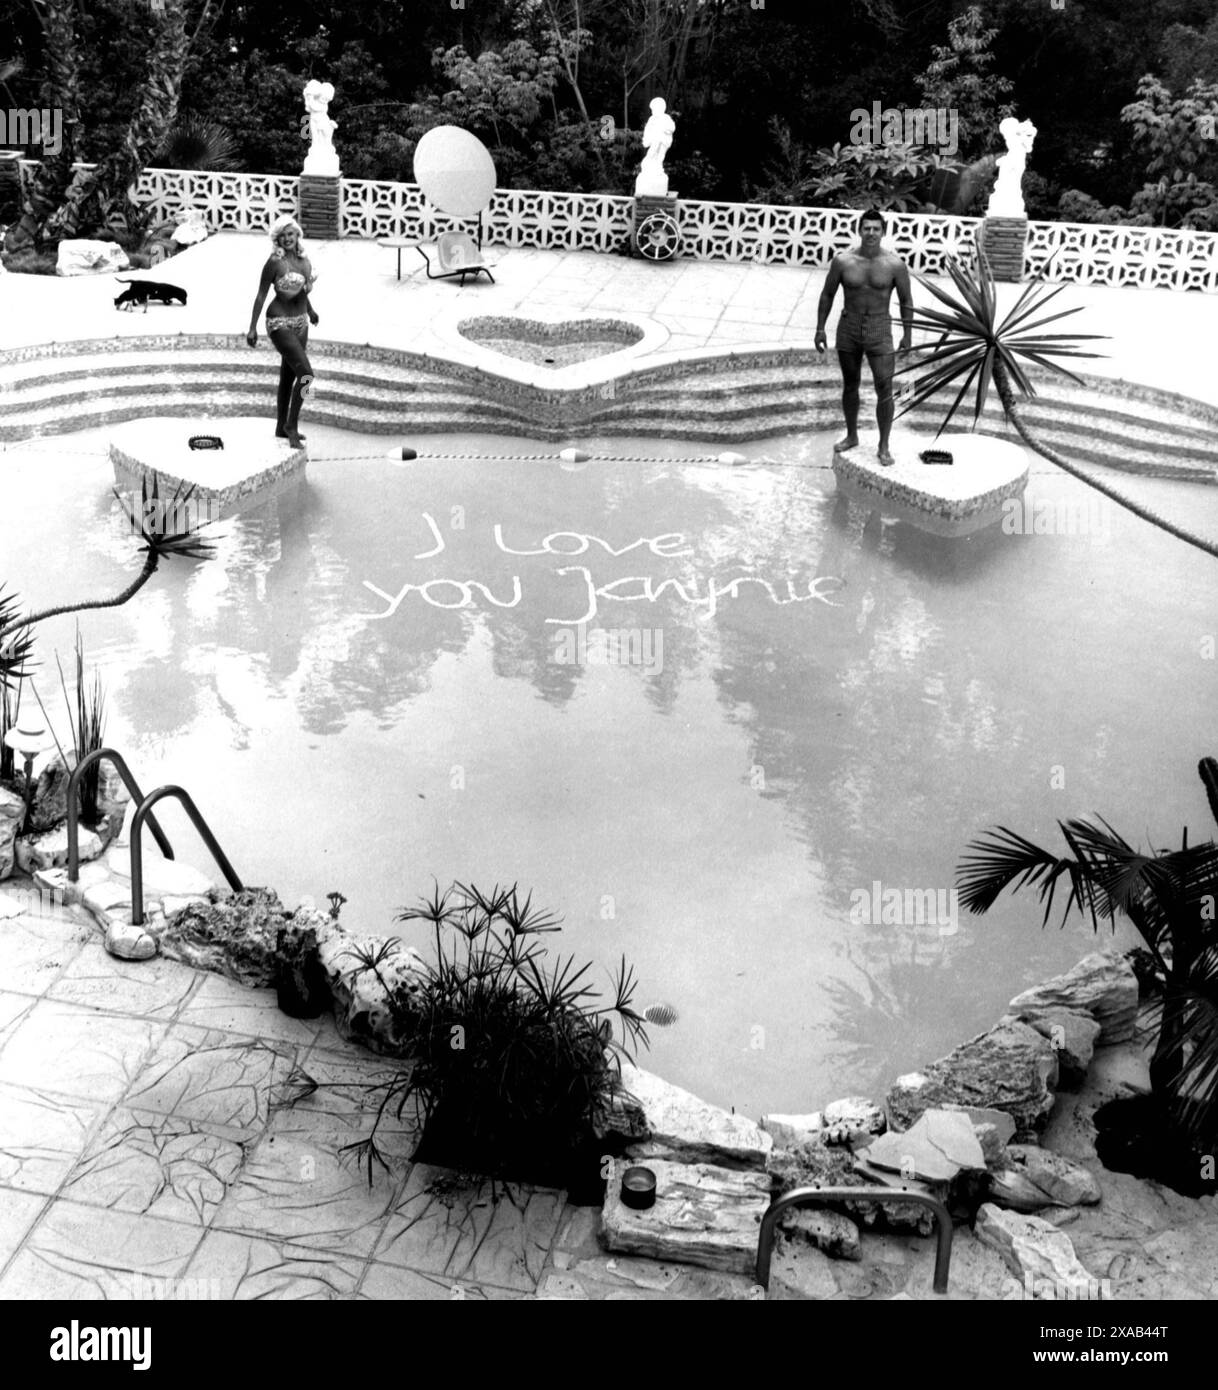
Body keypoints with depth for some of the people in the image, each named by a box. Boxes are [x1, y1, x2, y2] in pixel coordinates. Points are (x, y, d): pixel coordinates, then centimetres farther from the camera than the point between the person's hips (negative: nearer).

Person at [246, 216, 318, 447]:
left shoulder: (303, 259, 5)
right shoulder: (274, 262, -15)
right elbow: (261, 295, -11)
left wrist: (310, 310, 36)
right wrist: (252, 328, -12)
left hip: (300, 323, 8)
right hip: (280, 324, -8)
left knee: (289, 376, 15)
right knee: (306, 374, -17)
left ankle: (282, 428, 27)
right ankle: (291, 424, -2)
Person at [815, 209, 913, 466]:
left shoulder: (895, 264, -8)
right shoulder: (843, 261, -5)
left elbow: (906, 300, 2)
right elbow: (827, 295, 5)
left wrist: (908, 334, 2)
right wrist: (820, 329, 4)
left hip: (879, 331, -2)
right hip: (848, 329, 2)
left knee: (884, 389, -8)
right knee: (850, 385, 13)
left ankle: (884, 446, 1)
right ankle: (851, 436, 31)